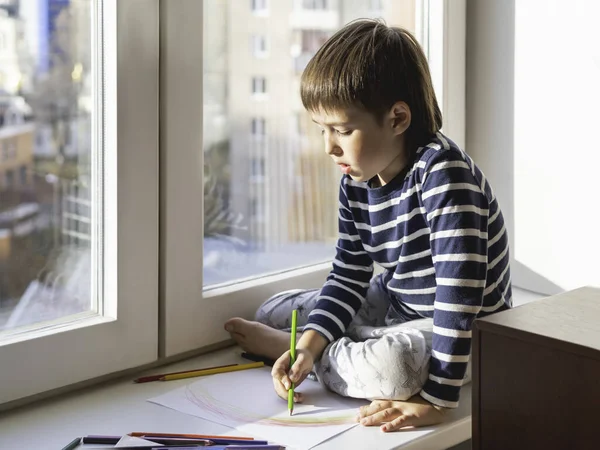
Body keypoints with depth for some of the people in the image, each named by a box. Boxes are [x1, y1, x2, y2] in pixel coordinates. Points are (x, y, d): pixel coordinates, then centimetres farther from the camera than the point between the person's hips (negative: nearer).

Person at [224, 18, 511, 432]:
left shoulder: (441, 170, -32)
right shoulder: (356, 181, -7)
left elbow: (460, 290, -37)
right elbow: (349, 276, 0)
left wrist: (436, 400, -39)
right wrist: (309, 345, -17)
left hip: (469, 331, -7)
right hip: (394, 304, 7)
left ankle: (281, 344, -11)